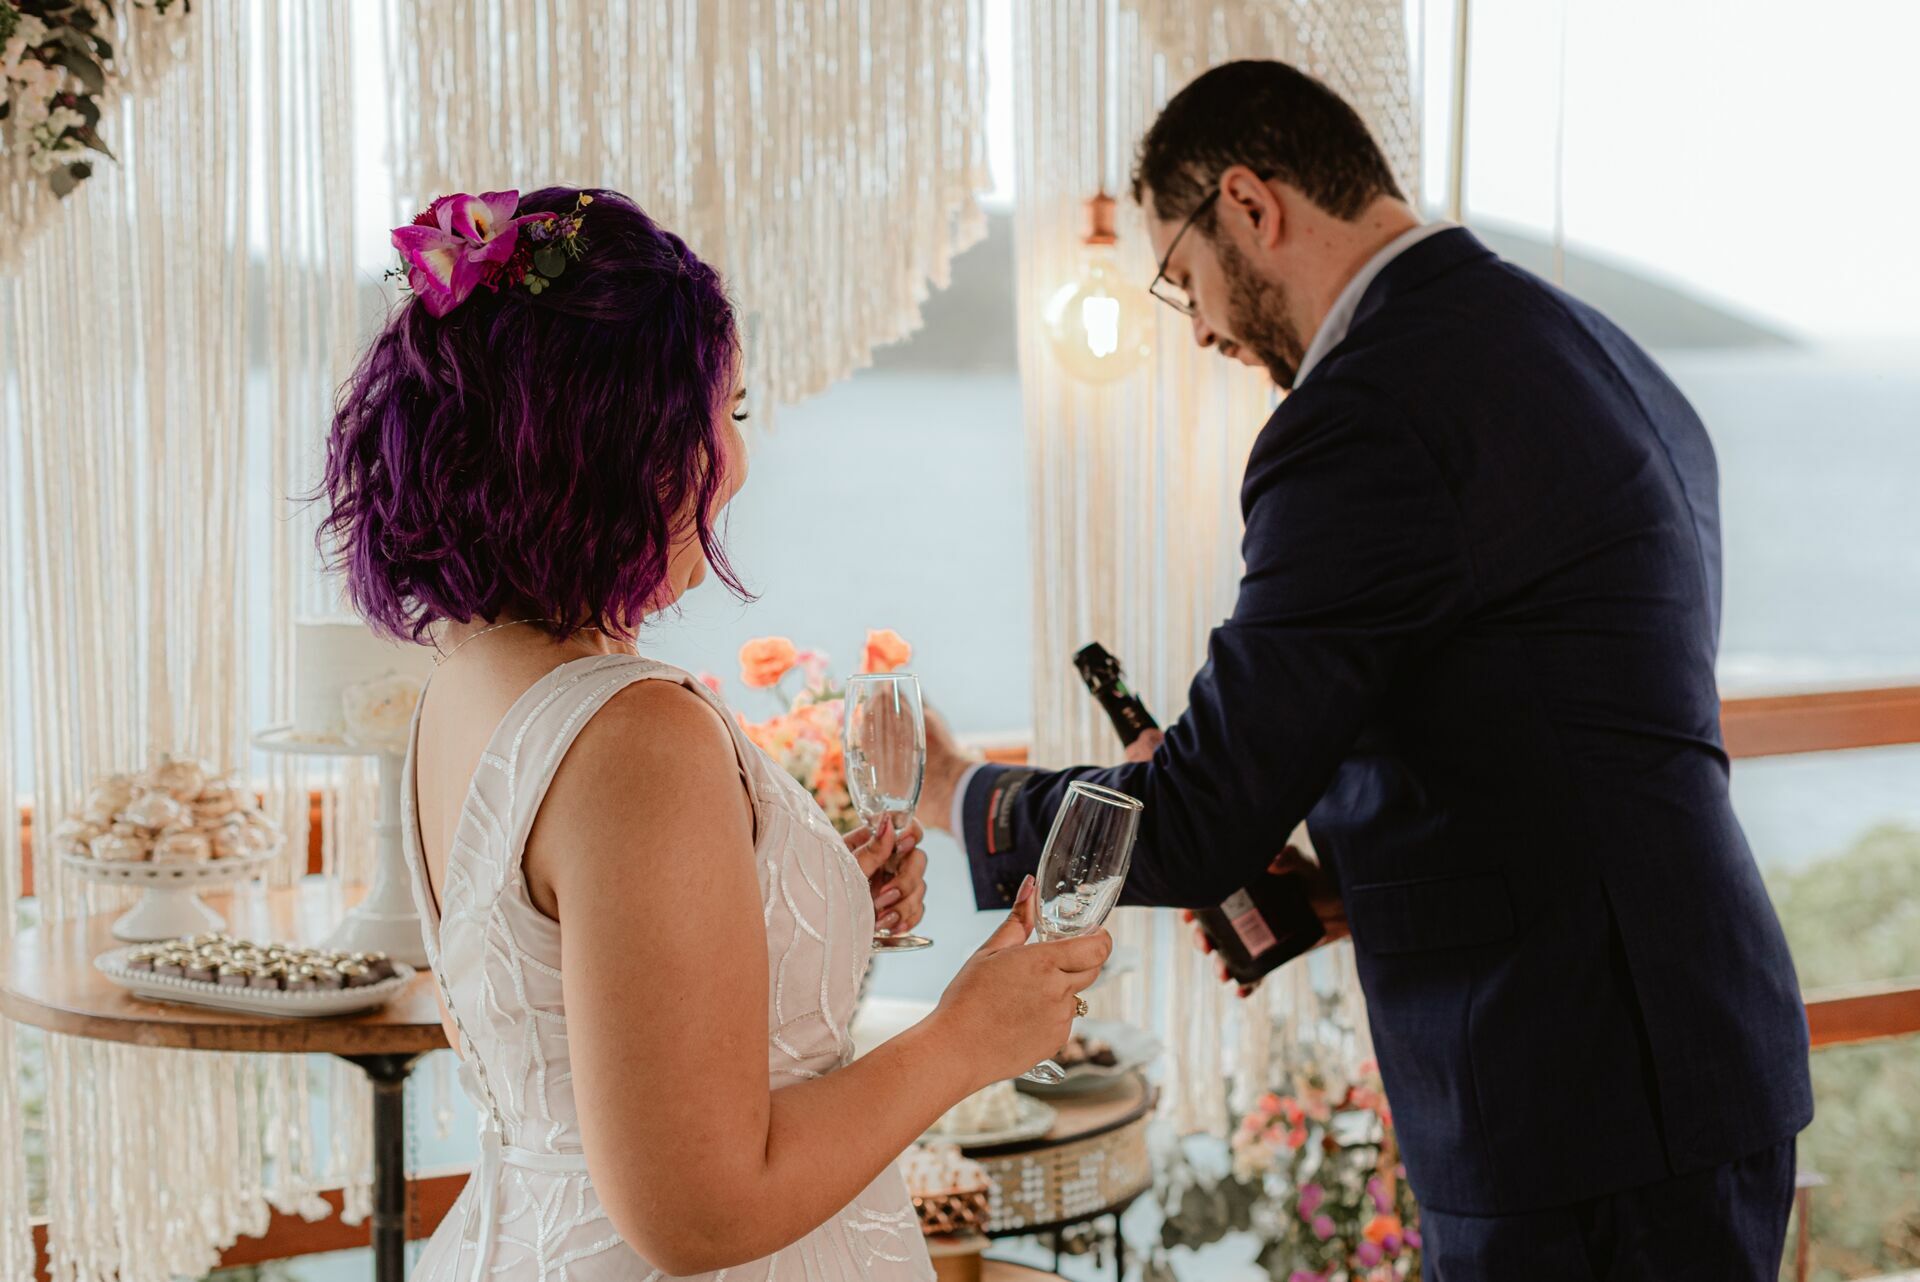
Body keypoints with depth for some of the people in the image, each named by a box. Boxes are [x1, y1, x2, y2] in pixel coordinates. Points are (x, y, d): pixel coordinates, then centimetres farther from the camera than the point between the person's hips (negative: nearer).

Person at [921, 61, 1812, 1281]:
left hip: (1587, 1108, -9)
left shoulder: (1369, 414, -16)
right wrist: (1345, 885, 13)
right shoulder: (1600, 359, 14)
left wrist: (960, 792, 3)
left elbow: (1200, 822, -14)